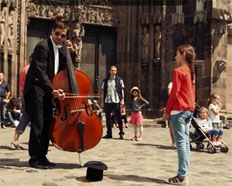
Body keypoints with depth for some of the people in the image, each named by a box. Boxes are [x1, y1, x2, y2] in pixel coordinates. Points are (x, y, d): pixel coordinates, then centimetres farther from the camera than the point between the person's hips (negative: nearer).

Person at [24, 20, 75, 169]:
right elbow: (40, 72, -24)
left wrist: (71, 52, -1)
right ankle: (34, 158, -2)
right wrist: (52, 90, -33)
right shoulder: (43, 46, -16)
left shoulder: (62, 47, 9)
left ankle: (42, 156, 18)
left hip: (48, 90, 8)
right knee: (38, 125, -10)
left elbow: (66, 67, 16)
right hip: (36, 89, -8)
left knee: (47, 124, 9)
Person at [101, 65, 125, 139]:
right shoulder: (105, 80, 11)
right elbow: (103, 91, 11)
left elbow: (122, 90, 2)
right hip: (107, 101, 3)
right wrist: (102, 101, 6)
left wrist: (122, 99, -8)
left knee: (118, 118, 0)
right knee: (108, 118, 7)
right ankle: (109, 133, 14)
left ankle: (121, 133, 6)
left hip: (116, 101, -3)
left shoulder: (119, 80, 5)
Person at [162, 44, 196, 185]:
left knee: (180, 143, -7)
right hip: (189, 110, 9)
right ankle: (184, 174, 12)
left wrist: (167, 111, -8)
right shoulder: (191, 71, 14)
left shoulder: (178, 71, -11)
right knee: (185, 142, 9)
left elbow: (174, 93, -14)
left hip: (179, 110, -9)